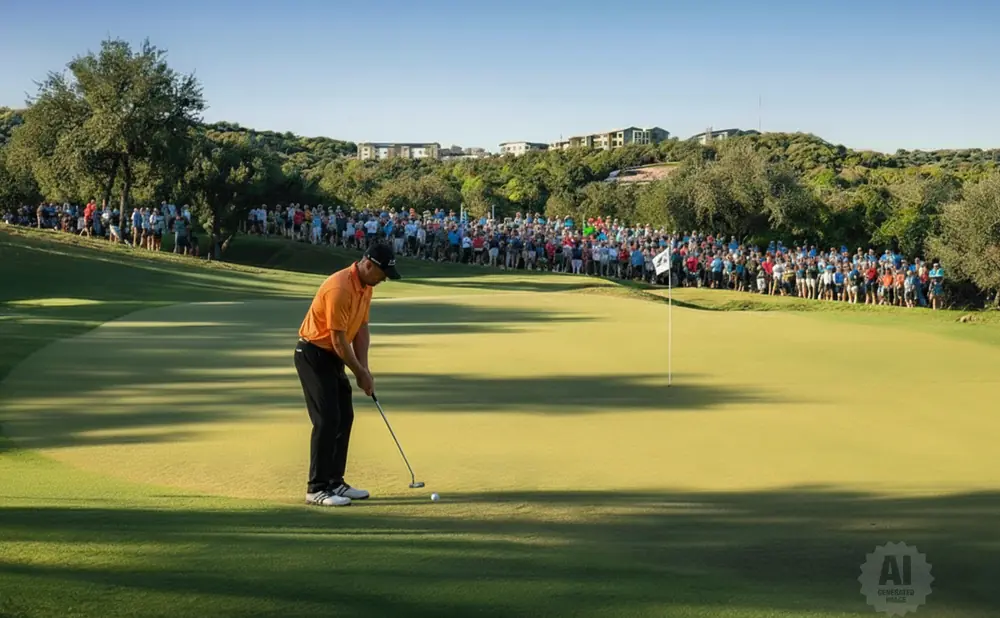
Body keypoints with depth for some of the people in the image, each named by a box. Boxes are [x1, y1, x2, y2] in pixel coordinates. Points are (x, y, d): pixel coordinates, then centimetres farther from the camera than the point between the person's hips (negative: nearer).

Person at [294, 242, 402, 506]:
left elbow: (361, 329, 8)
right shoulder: (340, 288, -27)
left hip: (333, 355, 10)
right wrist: (360, 373, -13)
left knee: (344, 417, 9)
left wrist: (363, 369, -1)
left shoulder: (366, 287, 4)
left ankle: (334, 481, 16)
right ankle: (317, 488, -6)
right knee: (327, 420, -12)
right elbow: (338, 339, -23)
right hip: (313, 353, -10)